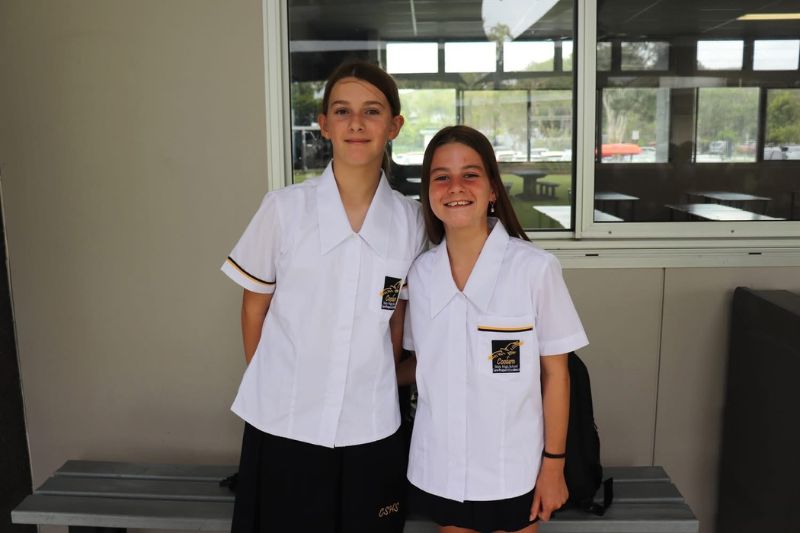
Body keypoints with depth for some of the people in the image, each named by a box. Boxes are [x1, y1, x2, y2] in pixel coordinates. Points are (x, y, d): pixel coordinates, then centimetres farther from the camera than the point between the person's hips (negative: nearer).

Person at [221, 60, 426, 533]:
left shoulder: (411, 220, -3)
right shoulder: (284, 208, -7)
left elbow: (397, 319, 7)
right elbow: (255, 307, 3)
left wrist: (373, 390, 8)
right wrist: (271, 386, 9)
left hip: (371, 430, 1)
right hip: (283, 425, -1)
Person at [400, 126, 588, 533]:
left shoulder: (535, 269, -14)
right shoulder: (420, 272, -3)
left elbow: (555, 373, -7)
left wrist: (554, 463, -5)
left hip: (511, 469, -3)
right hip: (438, 467, 3)